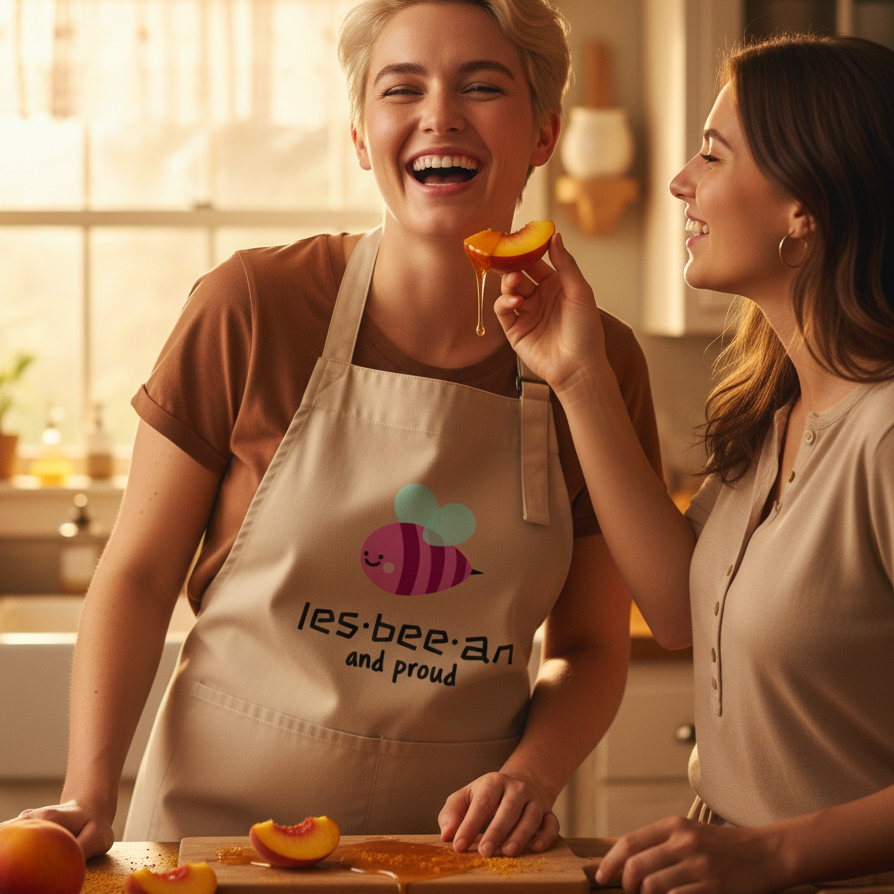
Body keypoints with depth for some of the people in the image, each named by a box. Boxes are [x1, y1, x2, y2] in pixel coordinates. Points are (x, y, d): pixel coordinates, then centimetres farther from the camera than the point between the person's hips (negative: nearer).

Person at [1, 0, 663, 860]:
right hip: (220, 821, -2)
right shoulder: (251, 308, -10)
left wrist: (529, 775, -13)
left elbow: (591, 648, 4)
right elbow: (138, 575, -4)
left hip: (457, 844, 2)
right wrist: (88, 798, -14)